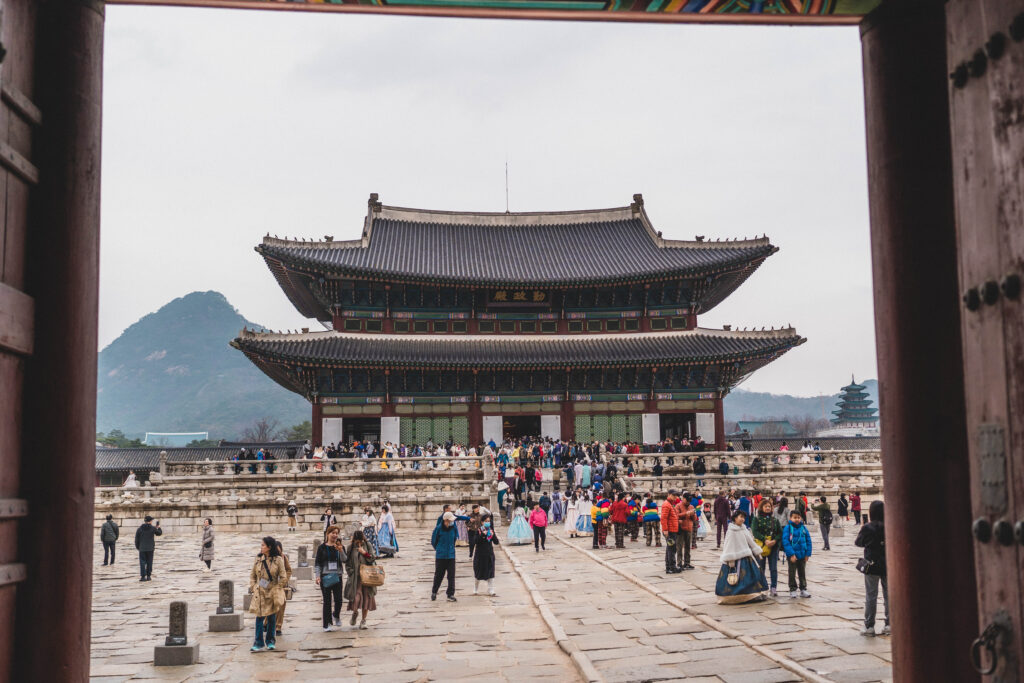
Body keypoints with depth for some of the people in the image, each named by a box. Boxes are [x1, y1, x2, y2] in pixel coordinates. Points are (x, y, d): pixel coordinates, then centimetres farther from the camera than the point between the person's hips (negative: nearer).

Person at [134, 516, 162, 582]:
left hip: (142, 548, 0)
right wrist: (158, 527, 29)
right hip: (150, 548, 0)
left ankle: (143, 576, -6)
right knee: (149, 562, 9)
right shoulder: (153, 528, -5)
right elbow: (159, 533, 12)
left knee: (142, 562, 1)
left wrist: (137, 547, 12)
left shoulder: (140, 529, -3)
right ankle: (148, 576, 9)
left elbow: (137, 539, 0)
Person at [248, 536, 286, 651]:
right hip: (259, 593, 2)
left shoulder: (278, 560, -5)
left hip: (272, 593, -2)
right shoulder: (258, 559, 3)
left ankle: (270, 641, 20)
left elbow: (282, 577, -1)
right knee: (259, 617, -4)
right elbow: (252, 574, 11)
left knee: (272, 618, 7)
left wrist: (277, 590, -4)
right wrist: (252, 587, 2)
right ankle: (258, 643, 0)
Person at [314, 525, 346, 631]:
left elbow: (345, 560, -6)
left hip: (337, 576, 1)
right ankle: (327, 624, 7)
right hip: (325, 577, -1)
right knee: (327, 601, 0)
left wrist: (341, 551, -23)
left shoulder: (340, 547, 7)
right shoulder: (322, 547, 3)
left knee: (338, 599, -4)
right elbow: (317, 563, 4)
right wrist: (317, 576, -6)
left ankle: (336, 616, 26)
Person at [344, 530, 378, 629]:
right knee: (356, 596, -12)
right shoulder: (351, 547, 2)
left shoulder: (368, 546, 5)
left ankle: (363, 620, 10)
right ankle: (355, 613, 18)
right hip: (355, 577, -1)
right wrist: (351, 573, -5)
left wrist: (364, 553, -11)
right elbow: (348, 563, 5)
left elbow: (373, 557, 2)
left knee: (366, 597, 0)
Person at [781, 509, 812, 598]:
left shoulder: (803, 528, 0)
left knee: (802, 573, 14)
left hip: (802, 555, 4)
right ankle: (792, 590, 17)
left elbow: (808, 541, 5)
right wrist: (791, 554, -20)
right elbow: (785, 542, -15)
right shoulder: (788, 528, -11)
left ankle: (803, 590, 24)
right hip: (792, 556, -3)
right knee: (792, 573, 7)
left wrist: (807, 553, -1)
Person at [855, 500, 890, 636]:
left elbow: (858, 542, 0)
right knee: (889, 595, 12)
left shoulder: (867, 528, -13)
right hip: (888, 566, 3)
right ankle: (889, 624, 14)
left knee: (871, 596, 4)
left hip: (872, 565, -3)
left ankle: (869, 626, 5)